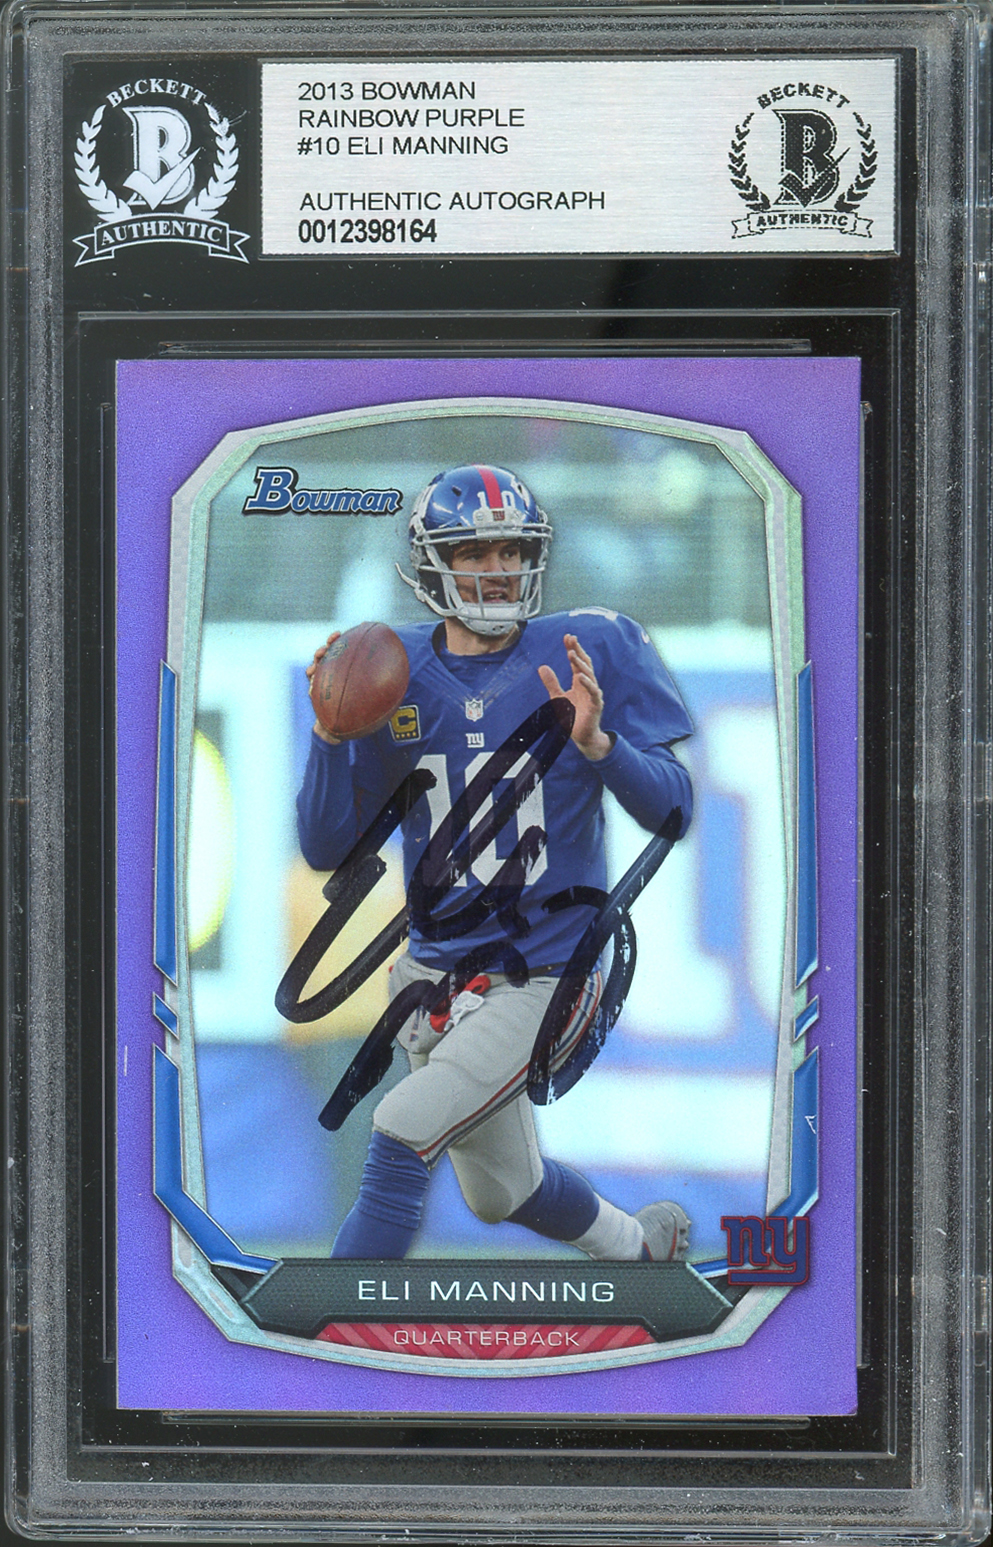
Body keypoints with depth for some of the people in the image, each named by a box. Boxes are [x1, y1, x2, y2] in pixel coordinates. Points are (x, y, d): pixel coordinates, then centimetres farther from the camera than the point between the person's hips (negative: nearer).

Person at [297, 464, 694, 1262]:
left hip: (545, 976, -5)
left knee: (401, 1136, -23)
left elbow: (672, 812, -11)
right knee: (504, 1192, 22)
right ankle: (640, 1242, 51)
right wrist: (332, 736, -19)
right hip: (438, 972, 5)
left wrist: (596, 742, -28)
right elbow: (327, 849, -4)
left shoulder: (589, 651, -9)